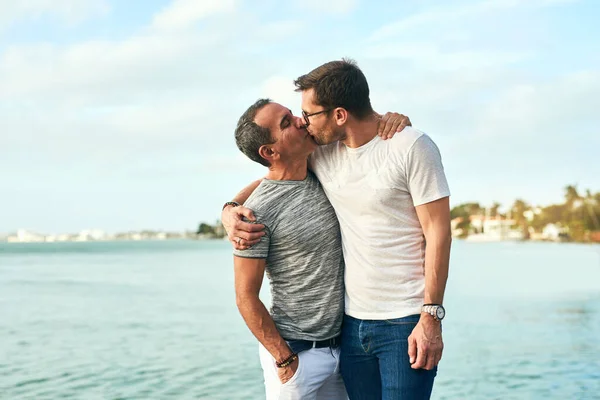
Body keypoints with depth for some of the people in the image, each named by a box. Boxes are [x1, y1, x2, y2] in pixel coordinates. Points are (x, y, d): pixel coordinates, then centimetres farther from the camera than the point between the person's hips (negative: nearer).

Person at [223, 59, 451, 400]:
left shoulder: (412, 147, -9)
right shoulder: (322, 153, 6)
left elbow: (438, 231, -10)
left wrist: (431, 317, -15)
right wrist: (231, 209, -2)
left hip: (406, 322, -5)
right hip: (352, 322, 5)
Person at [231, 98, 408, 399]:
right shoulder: (259, 211, -16)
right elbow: (246, 297, -13)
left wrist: (393, 118, -7)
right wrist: (284, 358, -12)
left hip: (342, 345, 6)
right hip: (296, 352, -6)